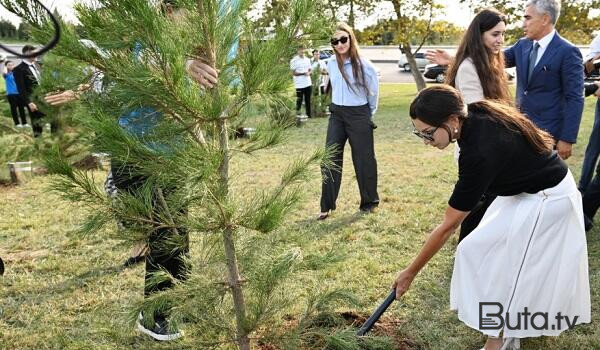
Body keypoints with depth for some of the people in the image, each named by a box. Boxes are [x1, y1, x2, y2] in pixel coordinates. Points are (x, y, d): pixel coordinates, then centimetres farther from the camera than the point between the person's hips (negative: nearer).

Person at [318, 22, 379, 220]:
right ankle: (327, 206, 9)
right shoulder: (331, 64, 3)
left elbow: (373, 93, 0)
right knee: (330, 159, 1)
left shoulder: (363, 65, -12)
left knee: (363, 159, 6)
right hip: (336, 115, 4)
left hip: (359, 116, -4)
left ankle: (369, 202, 24)